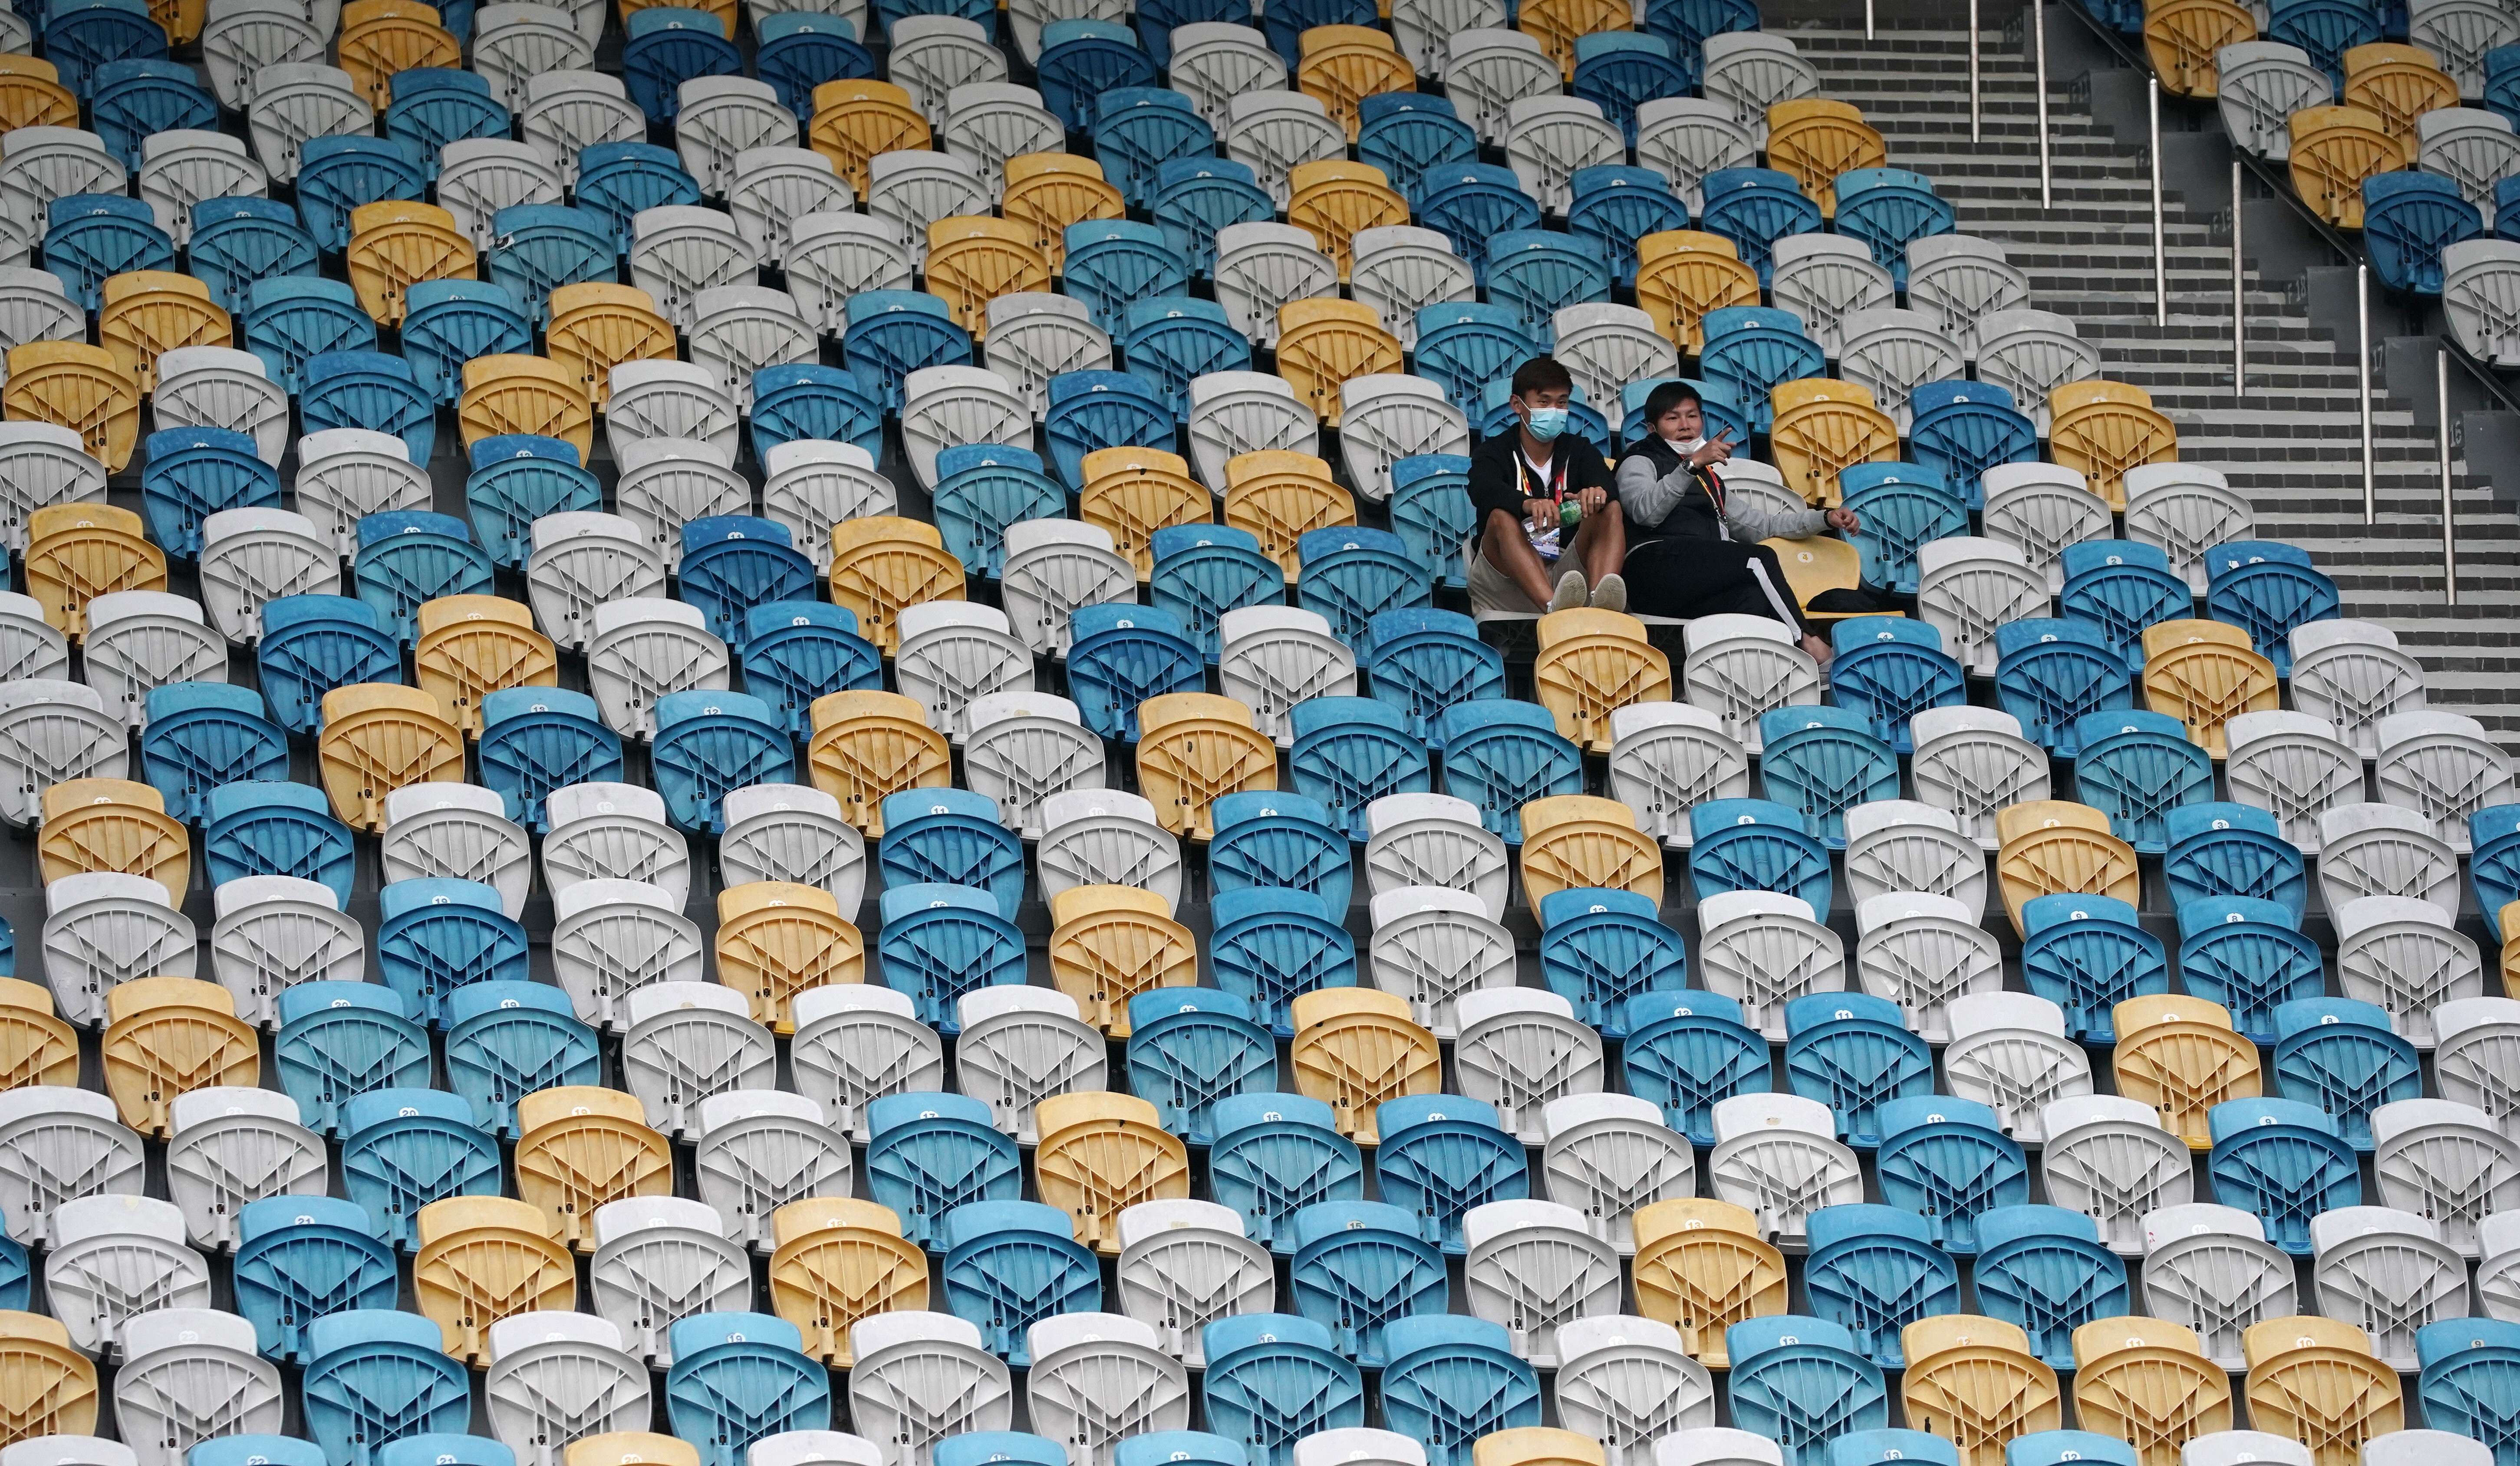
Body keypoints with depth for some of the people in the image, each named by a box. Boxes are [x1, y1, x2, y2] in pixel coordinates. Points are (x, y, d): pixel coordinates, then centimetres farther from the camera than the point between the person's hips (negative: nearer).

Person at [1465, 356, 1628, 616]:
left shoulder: (1579, 451, 18)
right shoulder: (1494, 453, 8)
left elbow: (1609, 488, -5)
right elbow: (1485, 492, -17)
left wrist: (1598, 494, -32)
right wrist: (1529, 504, -40)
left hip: (1569, 571, 2)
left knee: (1610, 510, -18)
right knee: (1501, 517, -30)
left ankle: (1601, 600, -50)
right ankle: (1555, 606, -58)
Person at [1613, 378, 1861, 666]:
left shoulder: (1710, 478, 40)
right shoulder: (1639, 464, 17)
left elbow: (1758, 524, 37)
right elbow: (1646, 511, -6)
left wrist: (1825, 519, 25)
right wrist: (1692, 464, -17)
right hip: (1658, 565, -5)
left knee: (1755, 598, -33)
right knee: (1760, 559, -28)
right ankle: (1809, 643, -27)